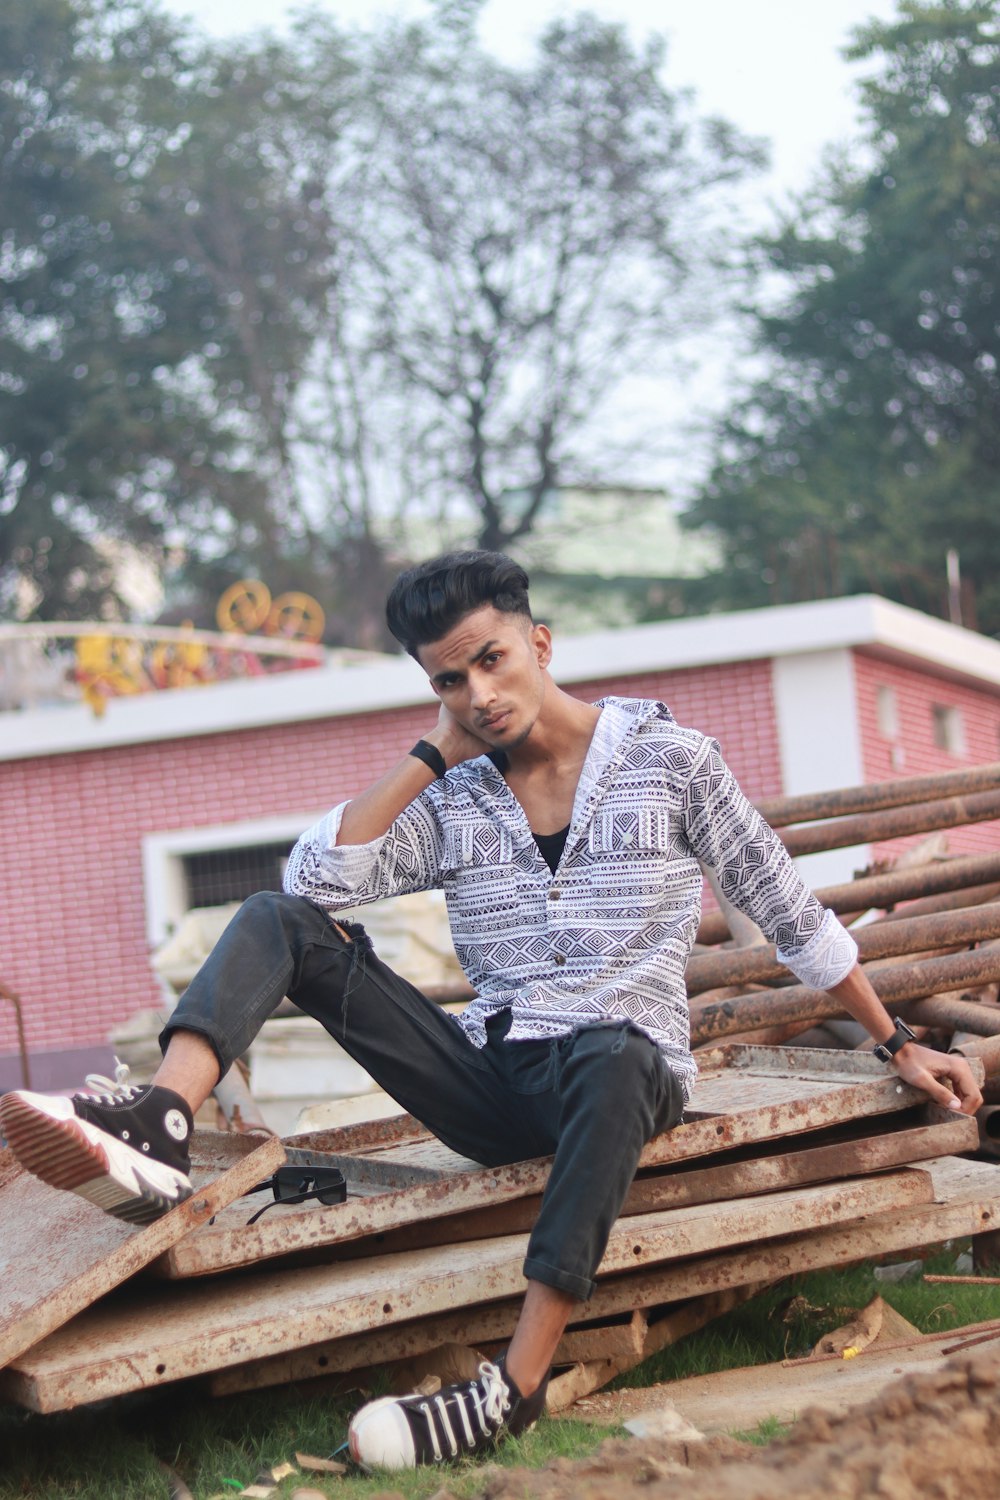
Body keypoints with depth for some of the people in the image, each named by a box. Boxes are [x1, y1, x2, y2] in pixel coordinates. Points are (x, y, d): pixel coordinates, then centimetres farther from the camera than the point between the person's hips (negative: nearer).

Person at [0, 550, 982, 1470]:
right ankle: (156, 1135, -37)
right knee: (279, 922, -8)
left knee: (609, 1056, -43)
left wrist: (899, 1048, 11)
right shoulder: (451, 802, 11)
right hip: (494, 1087, 4)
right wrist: (433, 751, 0)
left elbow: (791, 913, 9)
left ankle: (516, 1384, -48)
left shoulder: (670, 760, 3)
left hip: (626, 1073, -4)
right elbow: (317, 878, -5)